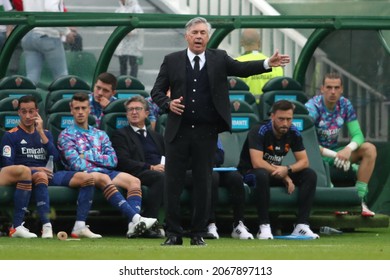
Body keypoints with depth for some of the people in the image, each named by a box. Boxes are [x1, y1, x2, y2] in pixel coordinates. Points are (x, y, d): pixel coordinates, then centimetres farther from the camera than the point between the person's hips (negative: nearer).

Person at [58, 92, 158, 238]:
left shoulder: (100, 135, 26)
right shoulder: (66, 135, 12)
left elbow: (113, 160, 10)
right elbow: (76, 164, -4)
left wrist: (88, 155, 1)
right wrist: (101, 162, -1)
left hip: (105, 172, 5)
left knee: (134, 181, -23)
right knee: (104, 178, -38)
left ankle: (133, 225, -44)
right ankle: (135, 217, -52)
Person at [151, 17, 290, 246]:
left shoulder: (219, 59, 6)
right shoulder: (172, 61, 6)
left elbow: (242, 69, -7)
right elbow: (157, 91, 8)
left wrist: (268, 64, -23)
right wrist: (168, 103, -13)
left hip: (206, 132, 0)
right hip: (178, 131, 0)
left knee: (204, 184, 4)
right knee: (173, 183, 1)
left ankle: (198, 234, 11)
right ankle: (174, 233, 8)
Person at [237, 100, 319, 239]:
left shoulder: (293, 133, -3)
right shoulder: (259, 132, -22)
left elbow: (304, 161, -3)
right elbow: (257, 163, -30)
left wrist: (287, 170, -25)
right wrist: (284, 176, -23)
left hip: (276, 172, 6)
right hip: (250, 174, -6)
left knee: (310, 175, -12)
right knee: (262, 174, -42)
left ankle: (301, 225, -18)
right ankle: (264, 227, -37)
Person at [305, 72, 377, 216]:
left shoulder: (345, 105, -2)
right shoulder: (313, 107, -18)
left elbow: (358, 135, -4)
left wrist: (348, 149, -28)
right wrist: (334, 155, -34)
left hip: (334, 151, 5)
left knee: (369, 149, -14)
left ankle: (359, 199, -19)